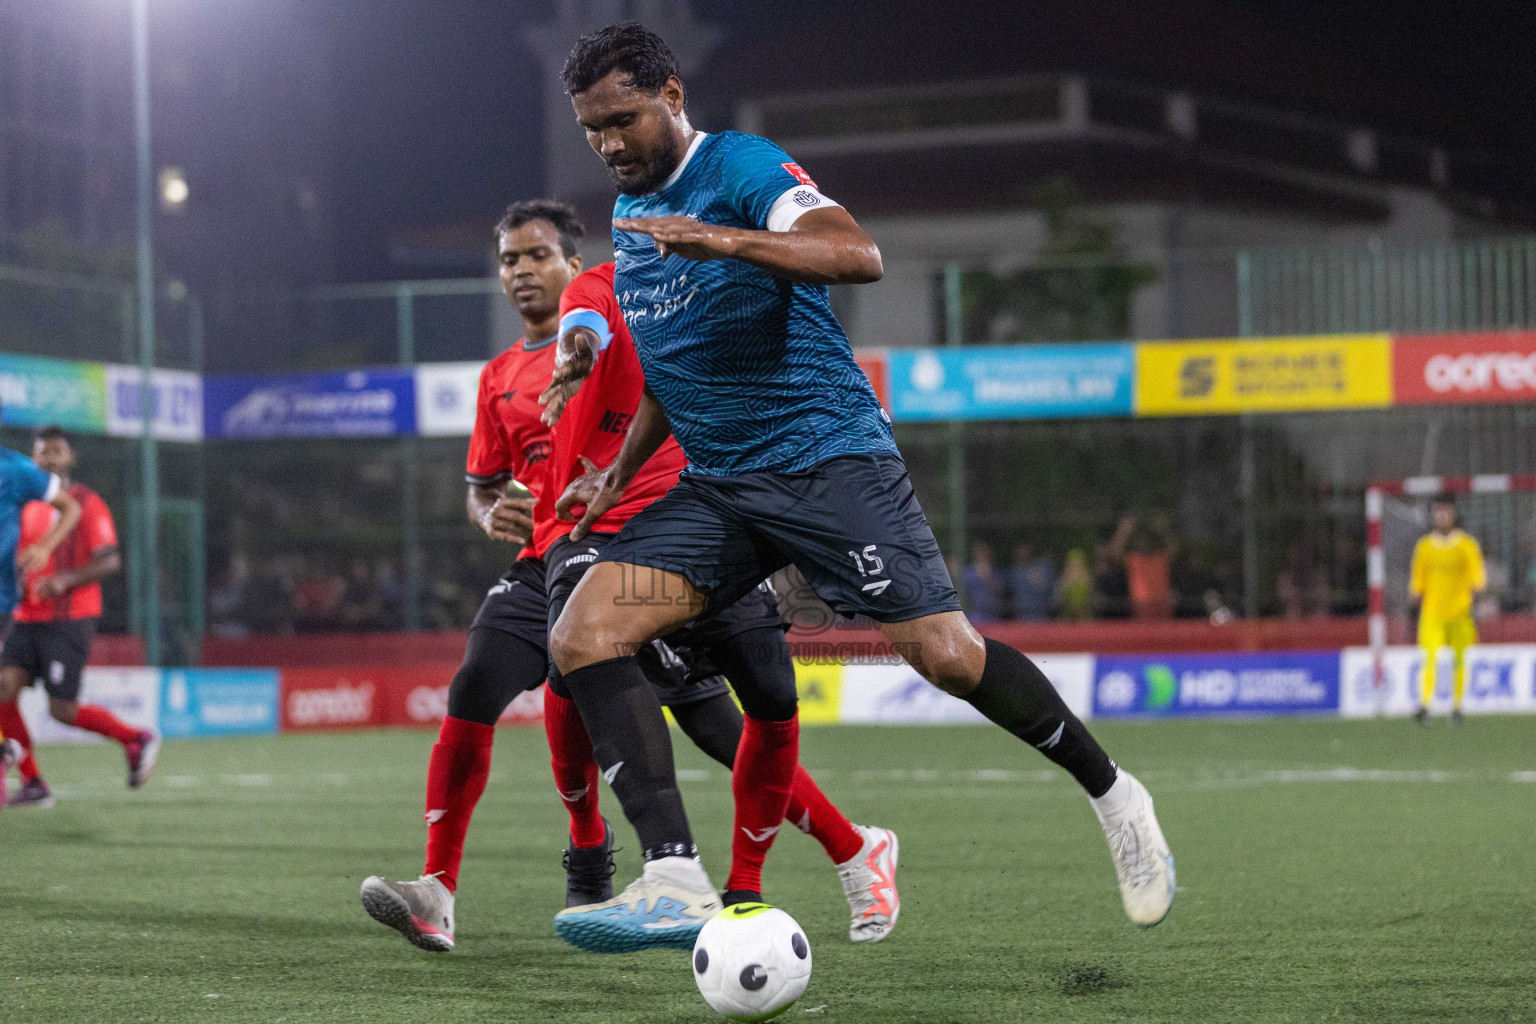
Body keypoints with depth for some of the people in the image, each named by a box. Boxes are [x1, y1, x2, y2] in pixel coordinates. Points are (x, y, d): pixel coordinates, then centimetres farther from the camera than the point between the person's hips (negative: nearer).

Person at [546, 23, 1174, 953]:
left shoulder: (743, 169, -9)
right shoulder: (630, 218, 16)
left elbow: (858, 256, -28)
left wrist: (725, 241, -39)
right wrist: (618, 473, 17)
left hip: (828, 453, -7)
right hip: (718, 486, 7)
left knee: (946, 655, -13)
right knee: (582, 633, -14)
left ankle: (1112, 794, 13)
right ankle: (677, 882, -20)